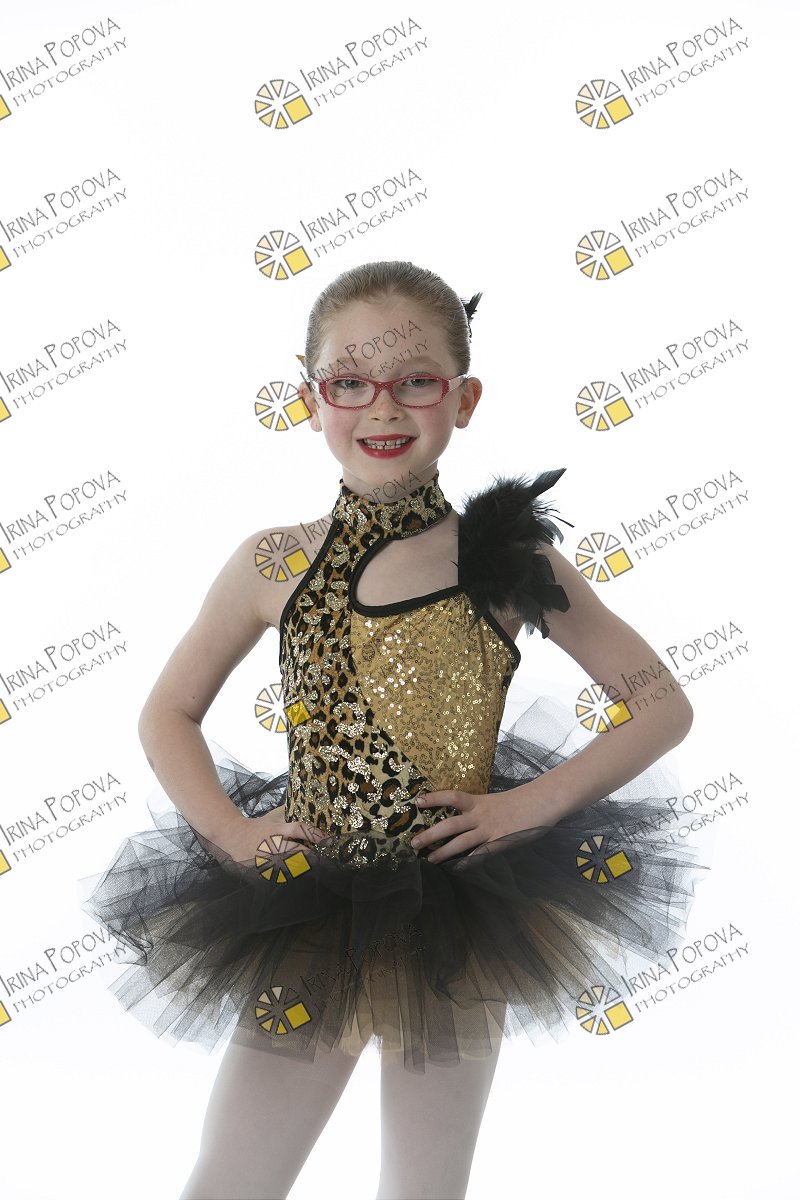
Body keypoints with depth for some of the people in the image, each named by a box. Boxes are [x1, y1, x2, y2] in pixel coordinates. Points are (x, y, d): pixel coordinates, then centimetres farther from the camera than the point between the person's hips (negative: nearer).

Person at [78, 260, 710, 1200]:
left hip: (459, 932, -1)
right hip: (304, 925, 1)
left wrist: (533, 802, -11)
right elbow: (167, 714, 10)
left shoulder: (511, 563, -7)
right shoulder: (272, 565, -3)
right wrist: (230, 833, -4)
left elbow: (664, 708, -1)